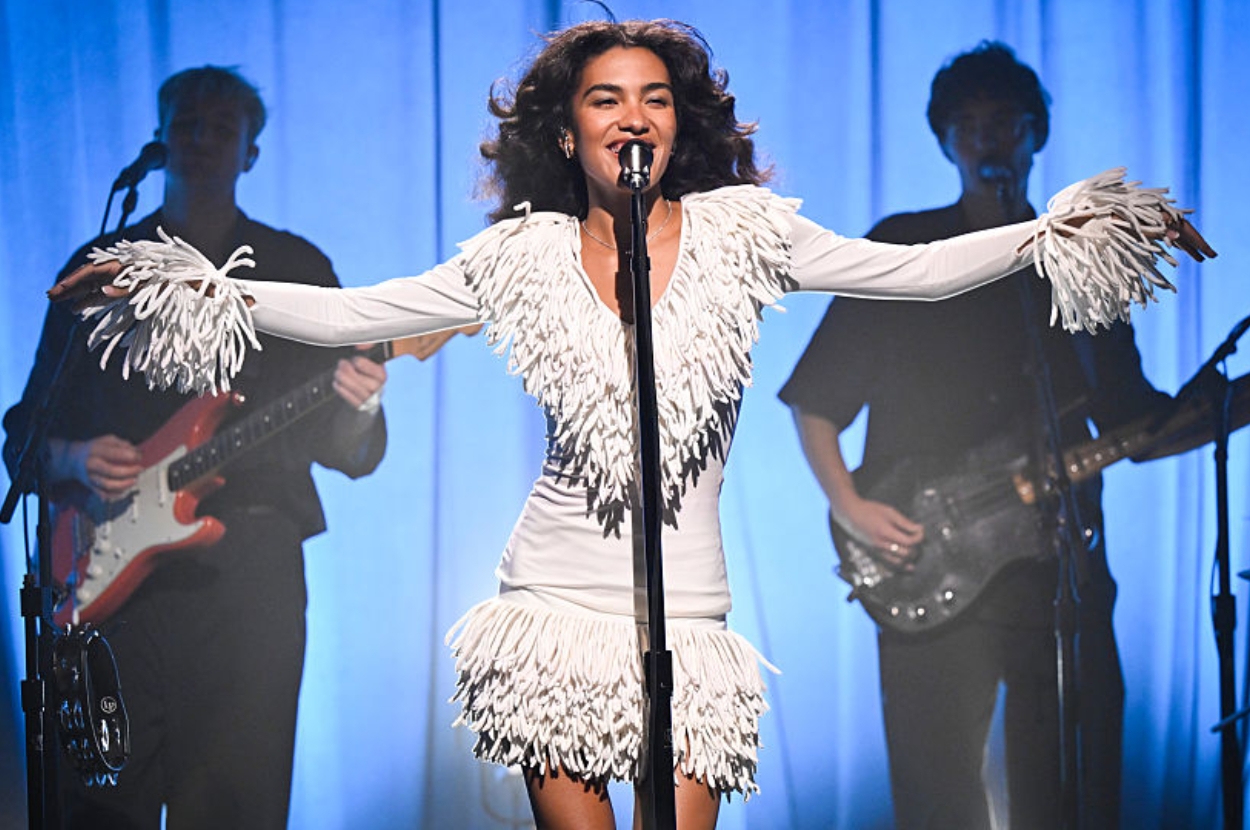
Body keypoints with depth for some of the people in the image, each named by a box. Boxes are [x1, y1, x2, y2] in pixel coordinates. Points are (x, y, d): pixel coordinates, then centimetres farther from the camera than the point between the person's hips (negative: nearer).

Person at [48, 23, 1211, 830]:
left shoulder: (738, 229, 4)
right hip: (555, 601, 0)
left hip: (685, 610, 0)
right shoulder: (524, 253, 5)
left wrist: (1057, 231, -6)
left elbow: (912, 270, 4)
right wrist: (201, 289, -1)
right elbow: (352, 314, 7)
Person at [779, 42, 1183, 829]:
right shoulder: (902, 249, 7)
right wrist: (849, 506, -8)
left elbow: (1132, 413, 15)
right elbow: (814, 397, 6)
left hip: (1061, 563, 2)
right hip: (929, 574, -2)